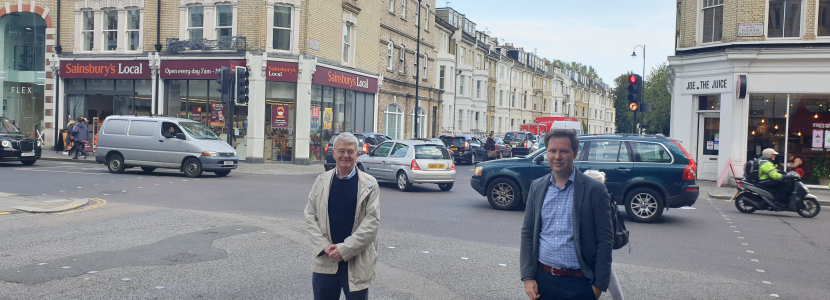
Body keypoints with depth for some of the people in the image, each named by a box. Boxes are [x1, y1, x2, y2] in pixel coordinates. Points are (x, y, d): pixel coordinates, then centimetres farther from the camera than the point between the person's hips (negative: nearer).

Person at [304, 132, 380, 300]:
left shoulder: (368, 184, -2)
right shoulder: (322, 181, 6)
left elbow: (372, 221, -8)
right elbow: (310, 215, 4)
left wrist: (345, 249, -13)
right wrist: (324, 246, -10)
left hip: (357, 264, -2)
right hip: (324, 261, 2)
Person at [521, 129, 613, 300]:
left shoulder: (595, 190, -6)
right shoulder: (537, 187, 6)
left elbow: (605, 241, -4)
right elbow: (527, 234, 8)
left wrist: (599, 285, -7)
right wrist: (527, 277, 1)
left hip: (578, 284, -3)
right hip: (542, 279, 3)